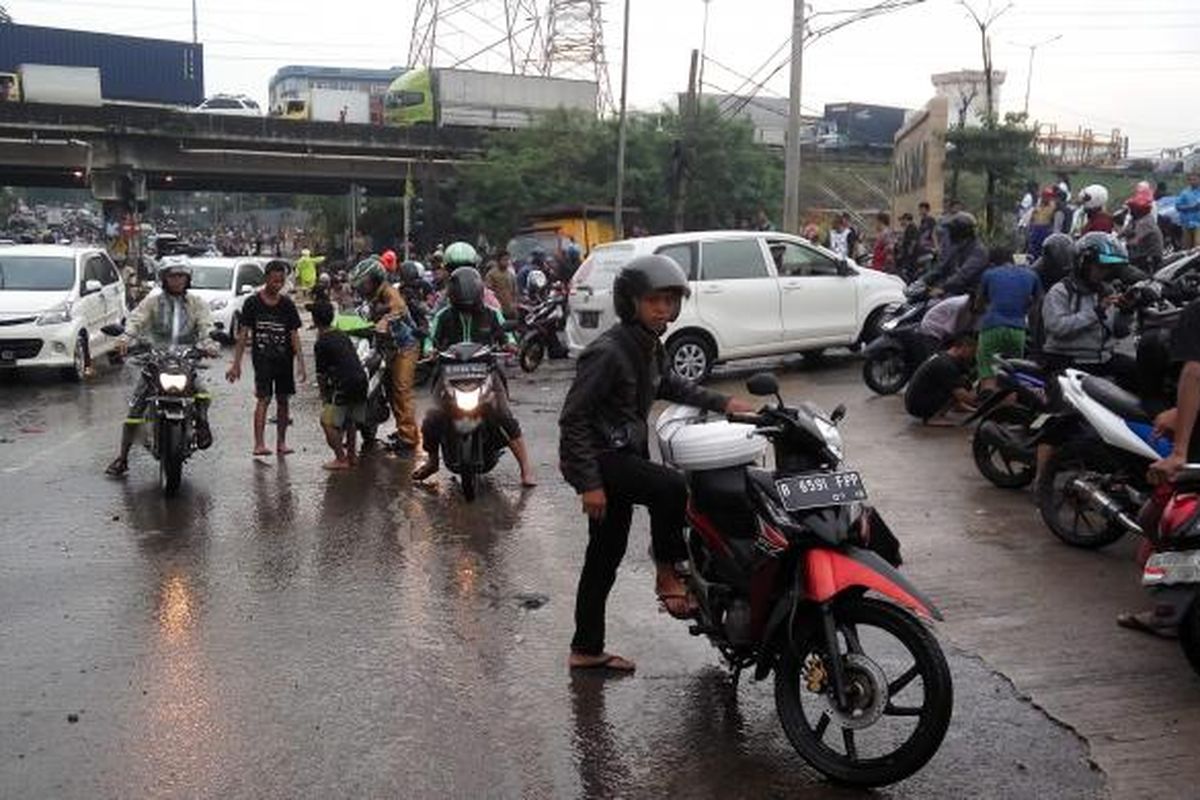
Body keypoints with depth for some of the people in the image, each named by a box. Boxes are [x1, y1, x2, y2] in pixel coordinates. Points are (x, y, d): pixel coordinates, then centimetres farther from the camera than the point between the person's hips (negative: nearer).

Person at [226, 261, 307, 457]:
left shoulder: (287, 304, 6)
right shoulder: (253, 303, -1)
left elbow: (294, 335, 6)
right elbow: (243, 334, 0)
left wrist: (300, 364, -2)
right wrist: (236, 364, -4)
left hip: (284, 359, 3)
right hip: (262, 358, -3)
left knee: (283, 400, 7)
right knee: (264, 398, -13)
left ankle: (281, 442, 17)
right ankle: (259, 444, -17)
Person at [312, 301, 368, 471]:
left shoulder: (321, 344, -5)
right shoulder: (343, 336, 18)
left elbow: (321, 375, -2)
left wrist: (324, 395, 13)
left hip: (344, 385, -8)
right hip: (361, 380, 8)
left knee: (328, 422, 1)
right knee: (351, 420, 23)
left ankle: (341, 459, -1)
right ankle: (351, 455, 30)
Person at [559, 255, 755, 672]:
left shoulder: (649, 347, 8)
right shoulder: (608, 351, -20)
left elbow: (668, 386, 28)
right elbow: (573, 417, -21)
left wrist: (722, 402, 18)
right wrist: (589, 483, -24)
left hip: (624, 456, 9)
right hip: (597, 458, -9)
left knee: (605, 558, 13)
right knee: (672, 487, -29)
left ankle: (586, 650, 23)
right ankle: (667, 573, -7)